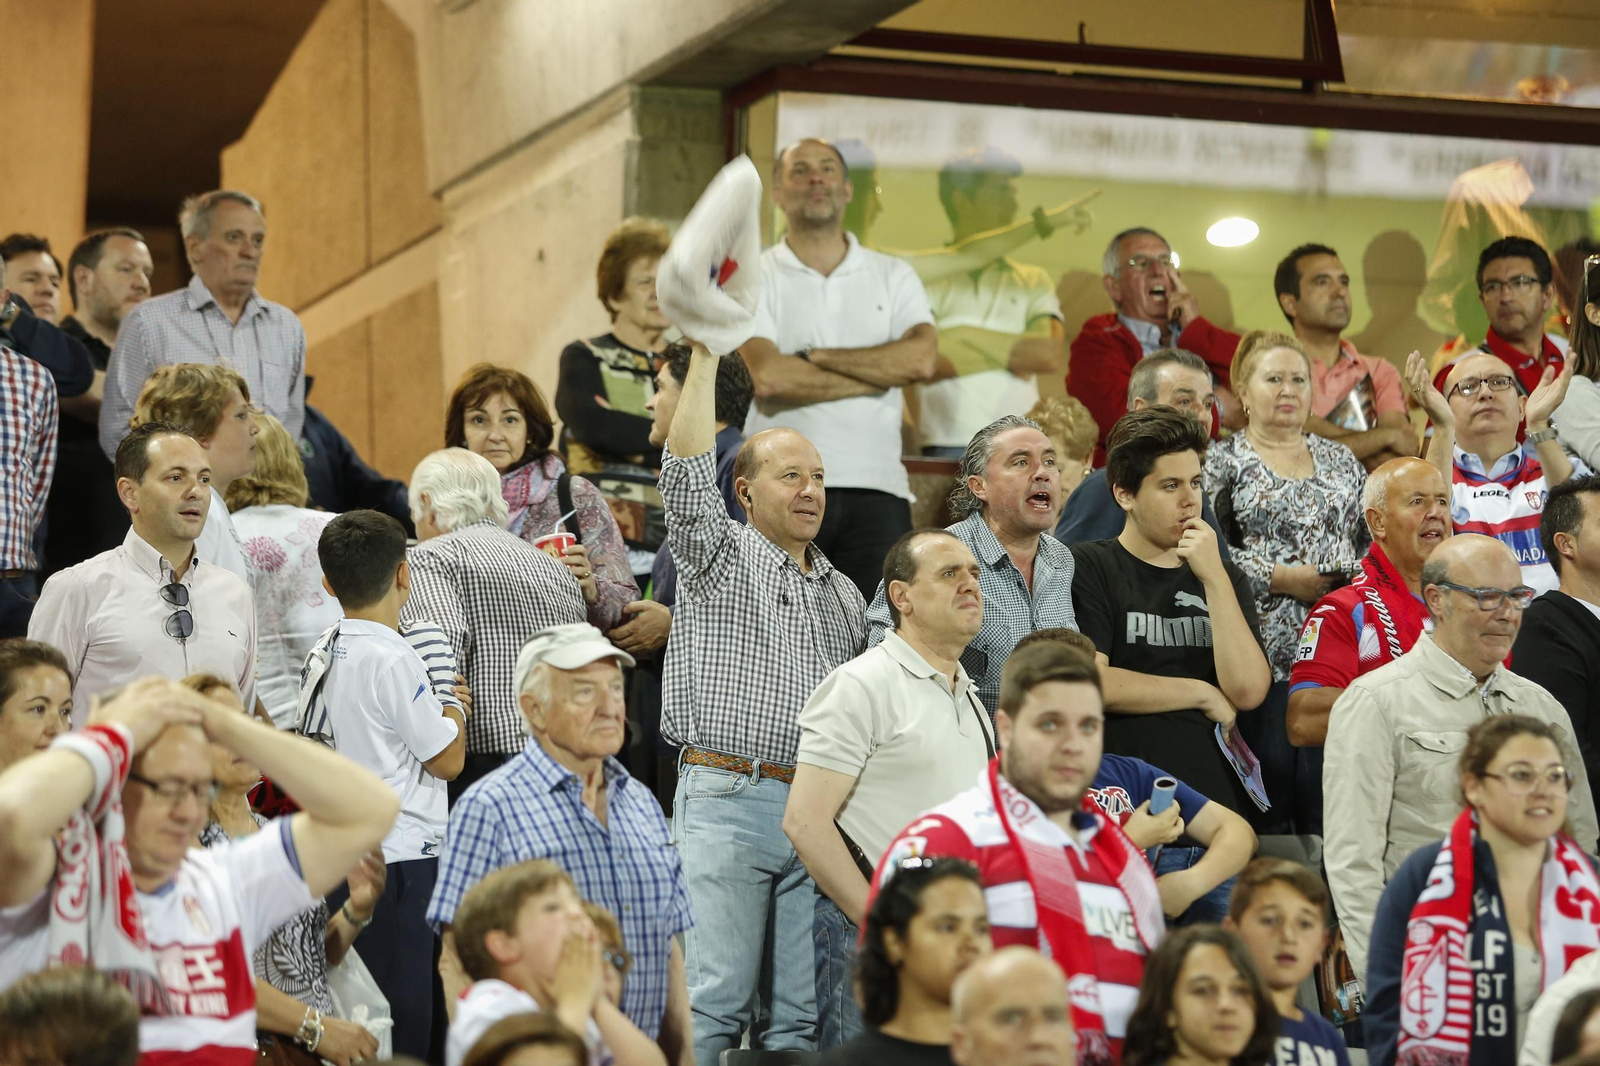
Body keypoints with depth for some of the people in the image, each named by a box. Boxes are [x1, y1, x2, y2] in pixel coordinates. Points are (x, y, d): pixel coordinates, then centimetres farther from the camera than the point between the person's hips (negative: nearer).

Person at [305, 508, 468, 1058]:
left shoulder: (322, 653, 10)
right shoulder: (391, 659, -15)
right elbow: (448, 761, -10)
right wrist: (454, 710, 8)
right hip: (400, 856, -9)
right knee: (403, 1012, -6)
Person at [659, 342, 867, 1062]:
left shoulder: (844, 595, 21)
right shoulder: (718, 558, 5)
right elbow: (687, 474, -13)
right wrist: (705, 355, -18)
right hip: (727, 802, -5)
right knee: (714, 1000, -9)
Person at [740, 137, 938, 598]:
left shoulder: (893, 276, 15)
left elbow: (920, 358, -4)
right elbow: (765, 377, -10)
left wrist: (814, 356, -5)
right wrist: (876, 376, -3)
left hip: (876, 490, 2)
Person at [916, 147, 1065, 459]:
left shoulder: (1034, 282, 19)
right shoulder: (925, 277, 8)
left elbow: (1054, 356, 1)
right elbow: (925, 365, -8)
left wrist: (967, 339, -1)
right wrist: (1018, 354, -3)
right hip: (948, 447, -3)